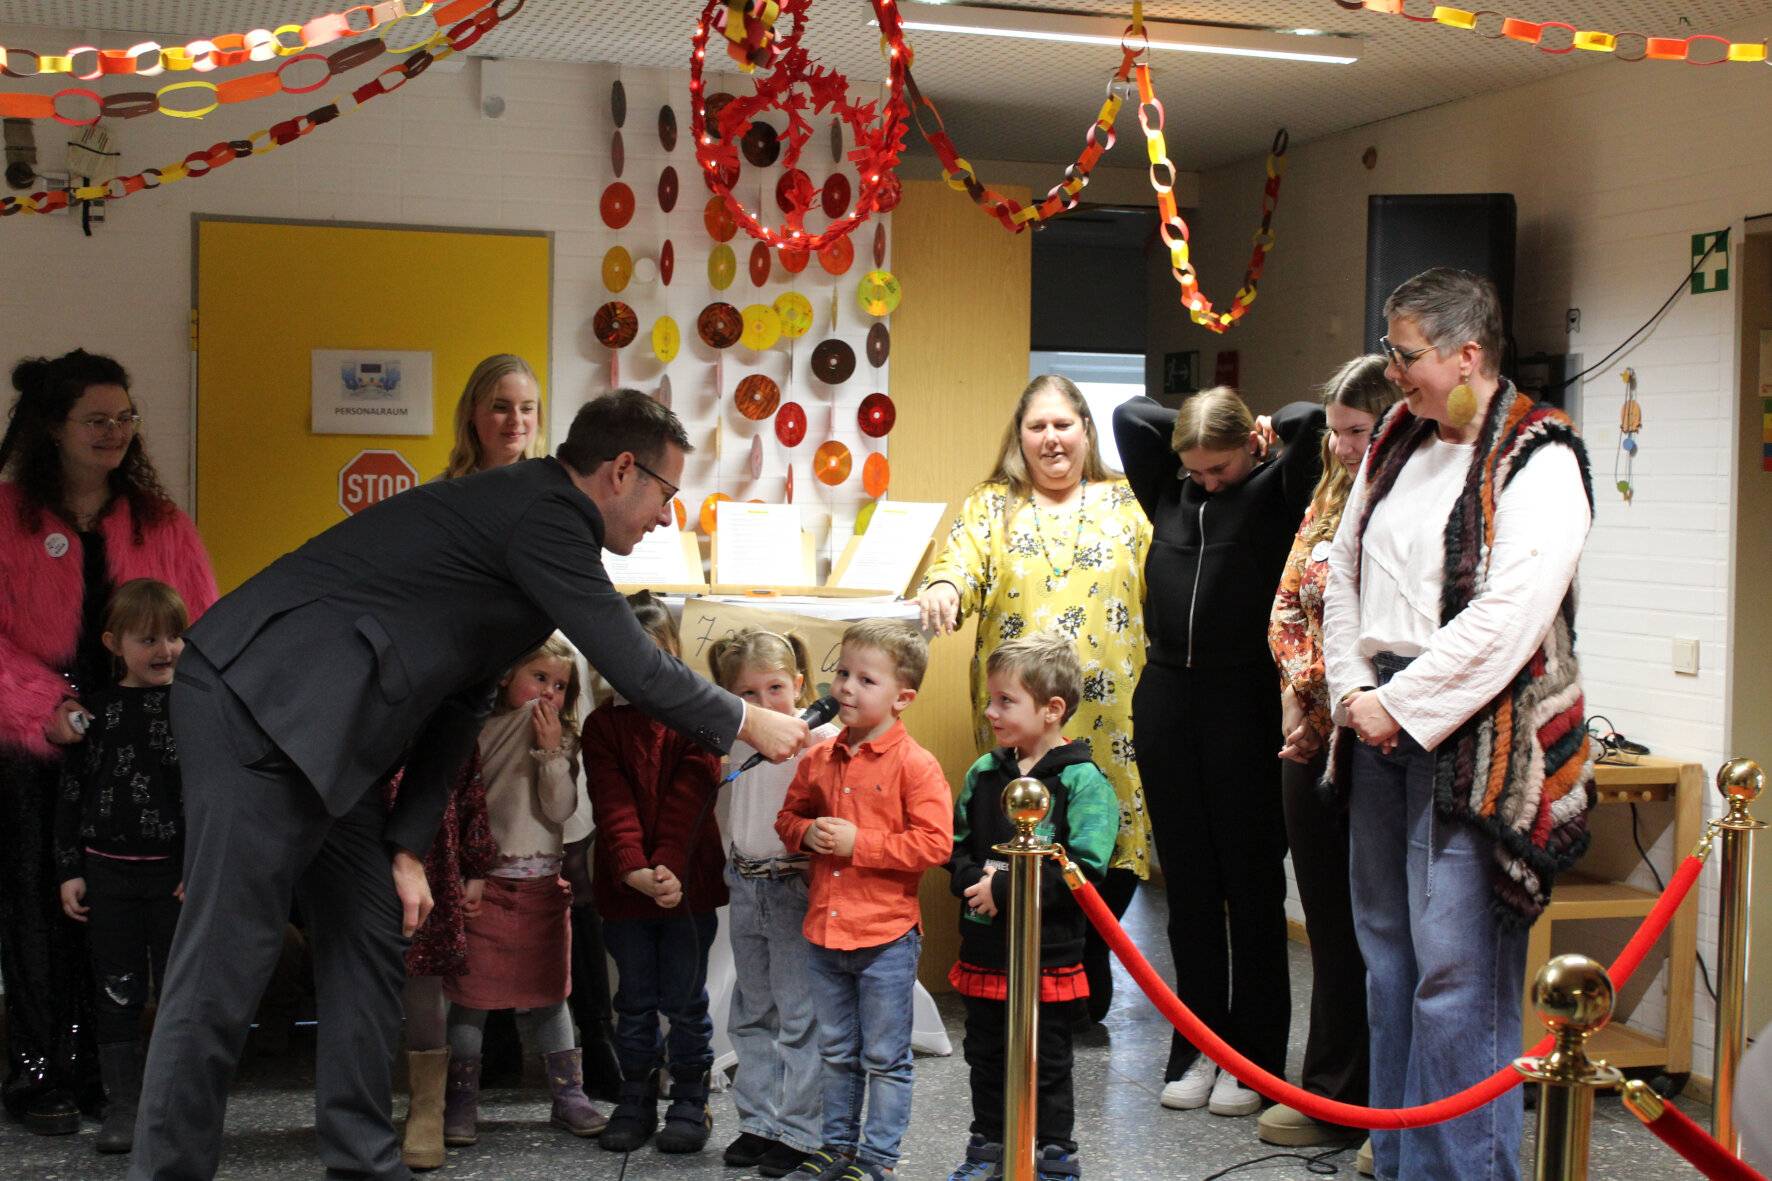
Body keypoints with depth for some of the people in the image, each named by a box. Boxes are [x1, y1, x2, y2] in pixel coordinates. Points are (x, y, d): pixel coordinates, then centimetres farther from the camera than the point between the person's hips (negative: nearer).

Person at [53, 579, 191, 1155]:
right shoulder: (96, 711, 5)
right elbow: (71, 793, 8)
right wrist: (70, 871, 4)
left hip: (176, 873, -2)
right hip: (107, 872, 3)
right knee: (116, 994, 6)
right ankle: (122, 1109, 14)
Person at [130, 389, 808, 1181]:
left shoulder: (527, 516, 18)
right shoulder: (545, 514, -13)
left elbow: (462, 700, 18)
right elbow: (635, 670, -13)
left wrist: (409, 845, 15)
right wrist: (745, 724, 3)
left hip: (319, 728, 11)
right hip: (258, 703, -11)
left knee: (369, 936, 12)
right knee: (226, 962, -7)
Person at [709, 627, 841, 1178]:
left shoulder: (821, 738, -13)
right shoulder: (738, 741, 9)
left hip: (796, 886, -7)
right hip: (746, 887, 7)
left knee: (800, 1015, -3)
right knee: (752, 1014, 14)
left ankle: (799, 1132, 5)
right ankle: (758, 1122, 24)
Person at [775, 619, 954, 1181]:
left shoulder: (915, 765, -13)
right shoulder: (819, 759, 5)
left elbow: (934, 843, -19)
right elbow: (788, 816, 17)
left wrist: (859, 842, -21)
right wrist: (807, 833, -6)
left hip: (885, 938, -6)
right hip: (825, 931, 6)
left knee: (884, 1058, 6)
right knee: (837, 1053, 19)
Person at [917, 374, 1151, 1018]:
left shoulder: (1128, 504, 14)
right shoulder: (992, 507, 11)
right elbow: (962, 561, -6)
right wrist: (944, 588, -29)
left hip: (1112, 721, 1)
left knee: (1114, 856, 1)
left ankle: (1088, 983, 23)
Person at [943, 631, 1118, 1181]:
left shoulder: (1083, 780, -13)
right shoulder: (984, 774, 5)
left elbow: (1083, 870, -20)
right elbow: (955, 845, 12)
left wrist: (1004, 889, -21)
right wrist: (974, 877, -10)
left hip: (1047, 954, -6)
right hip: (983, 950, 6)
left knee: (1047, 1061, 6)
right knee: (986, 1055, 17)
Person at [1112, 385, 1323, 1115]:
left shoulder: (1275, 493, -1)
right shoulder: (1169, 495, 12)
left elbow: (1311, 422, -14)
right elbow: (1130, 415, 10)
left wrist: (1268, 427, 4)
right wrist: (1202, 427, 10)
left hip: (1244, 703, -5)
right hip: (1167, 700, 5)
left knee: (1251, 883, 4)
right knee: (1187, 883, 10)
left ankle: (1253, 1056, 12)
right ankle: (1197, 1047, 19)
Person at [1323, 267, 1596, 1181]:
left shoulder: (1538, 461, -10)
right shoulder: (1396, 444, 13)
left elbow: (1507, 618, -19)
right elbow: (1344, 574, 16)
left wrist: (1402, 706, -15)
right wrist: (1353, 690, 2)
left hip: (1472, 737, -8)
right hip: (1379, 723, 8)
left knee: (1456, 970, -9)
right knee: (1388, 955, 13)